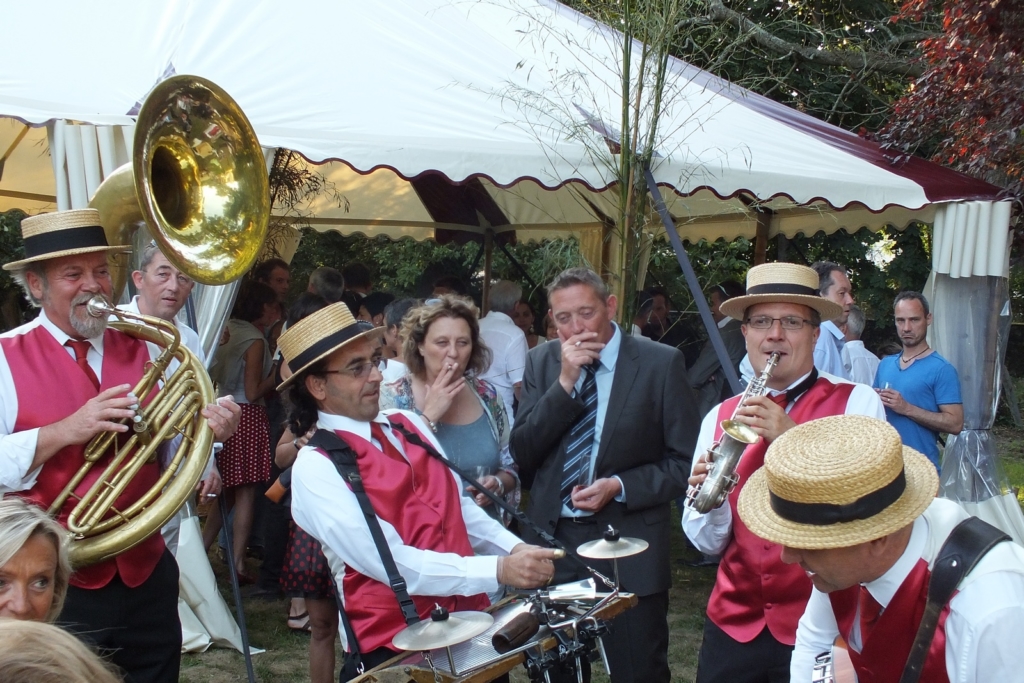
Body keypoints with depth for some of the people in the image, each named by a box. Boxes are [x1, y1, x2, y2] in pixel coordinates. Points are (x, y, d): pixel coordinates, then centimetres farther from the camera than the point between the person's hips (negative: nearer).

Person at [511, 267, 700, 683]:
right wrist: (564, 382, -14)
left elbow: (686, 462, -4)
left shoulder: (661, 363, -7)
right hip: (552, 542, 3)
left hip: (629, 546, -3)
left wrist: (620, 486, -17)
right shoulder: (541, 361, 4)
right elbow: (522, 453, -4)